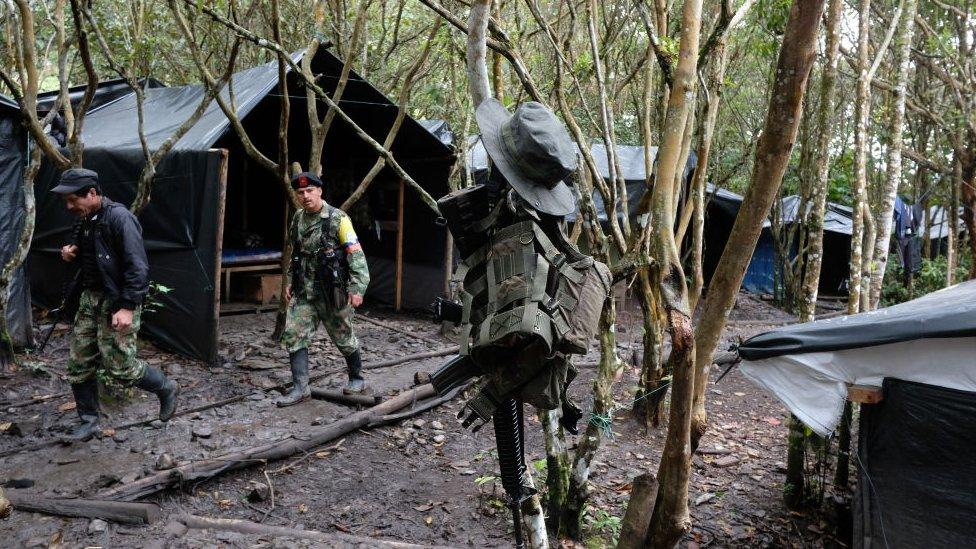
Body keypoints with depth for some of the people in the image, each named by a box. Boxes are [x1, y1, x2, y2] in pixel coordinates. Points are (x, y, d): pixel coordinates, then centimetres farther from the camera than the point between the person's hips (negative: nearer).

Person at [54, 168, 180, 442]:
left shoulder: (119, 217, -19)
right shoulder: (85, 221, 9)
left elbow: (137, 267, -23)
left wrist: (128, 307, -25)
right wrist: (72, 253, 3)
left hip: (117, 301, -9)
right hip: (90, 297, 9)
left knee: (120, 367, -6)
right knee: (79, 363, 9)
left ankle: (166, 389, 18)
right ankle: (89, 420, 23)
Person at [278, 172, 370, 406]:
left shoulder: (338, 219, -13)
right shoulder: (297, 219, 7)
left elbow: (356, 255, -16)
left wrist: (357, 289, -21)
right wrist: (290, 281, 17)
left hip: (332, 291, -6)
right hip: (304, 292, 6)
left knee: (343, 336, 9)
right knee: (293, 335, -4)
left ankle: (357, 378, 30)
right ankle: (300, 388, 2)